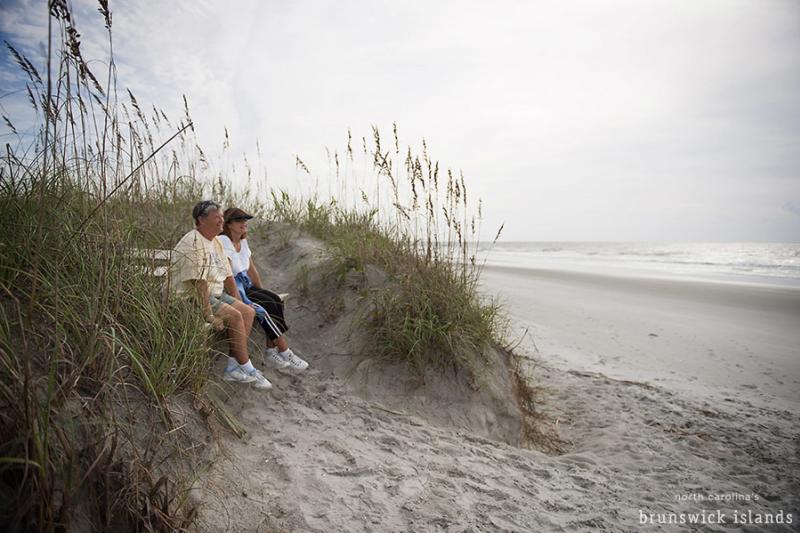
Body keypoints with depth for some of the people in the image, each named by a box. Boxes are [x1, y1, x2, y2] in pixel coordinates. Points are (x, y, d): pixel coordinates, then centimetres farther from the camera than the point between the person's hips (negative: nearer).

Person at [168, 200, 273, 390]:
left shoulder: (216, 242, 12)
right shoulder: (193, 244, -20)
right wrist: (209, 315, -28)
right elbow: (199, 283, -26)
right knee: (234, 316, -22)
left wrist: (237, 303, 13)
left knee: (248, 312, -4)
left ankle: (233, 368, -6)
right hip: (192, 297, -10)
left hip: (214, 294, 10)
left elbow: (227, 276, 16)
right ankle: (247, 370, -8)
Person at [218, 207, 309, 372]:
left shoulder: (243, 242, 12)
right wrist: (241, 302, -26)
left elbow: (252, 270, 14)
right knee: (267, 306, -22)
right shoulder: (223, 242, -16)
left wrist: (263, 293, 6)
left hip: (245, 286, 8)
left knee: (275, 301, -15)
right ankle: (285, 354, -13)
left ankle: (271, 352, -14)